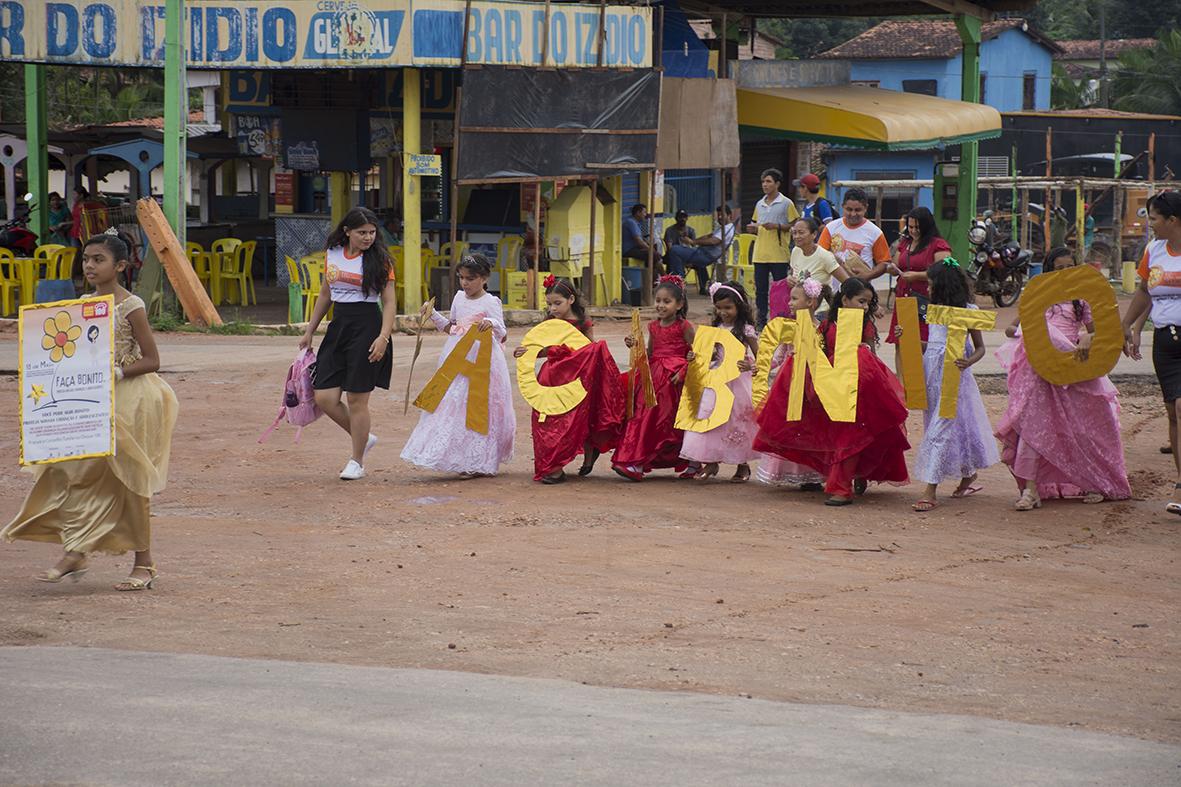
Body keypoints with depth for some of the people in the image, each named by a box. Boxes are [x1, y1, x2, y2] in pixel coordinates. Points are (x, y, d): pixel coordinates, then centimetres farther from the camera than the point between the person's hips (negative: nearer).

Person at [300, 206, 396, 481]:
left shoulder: (379, 260, -6)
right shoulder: (332, 255, 9)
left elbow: (389, 302, -8)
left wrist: (383, 337, -19)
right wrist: (309, 331, 20)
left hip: (367, 327, -5)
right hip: (339, 326, 5)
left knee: (357, 398, -2)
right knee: (324, 398, -1)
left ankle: (357, 461, 12)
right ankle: (364, 438, 22)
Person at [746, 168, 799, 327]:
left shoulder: (786, 204, -3)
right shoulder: (759, 204, 14)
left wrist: (777, 226, -16)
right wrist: (753, 228, 1)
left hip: (779, 254, -5)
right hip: (760, 254, 5)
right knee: (760, 290, 6)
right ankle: (761, 321, 12)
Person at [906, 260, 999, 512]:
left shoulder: (968, 311, -7)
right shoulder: (935, 310, 12)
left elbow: (980, 348, -4)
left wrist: (968, 362, -23)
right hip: (932, 373, 7)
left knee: (940, 428, -11)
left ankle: (930, 491, -13)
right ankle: (969, 476, 31)